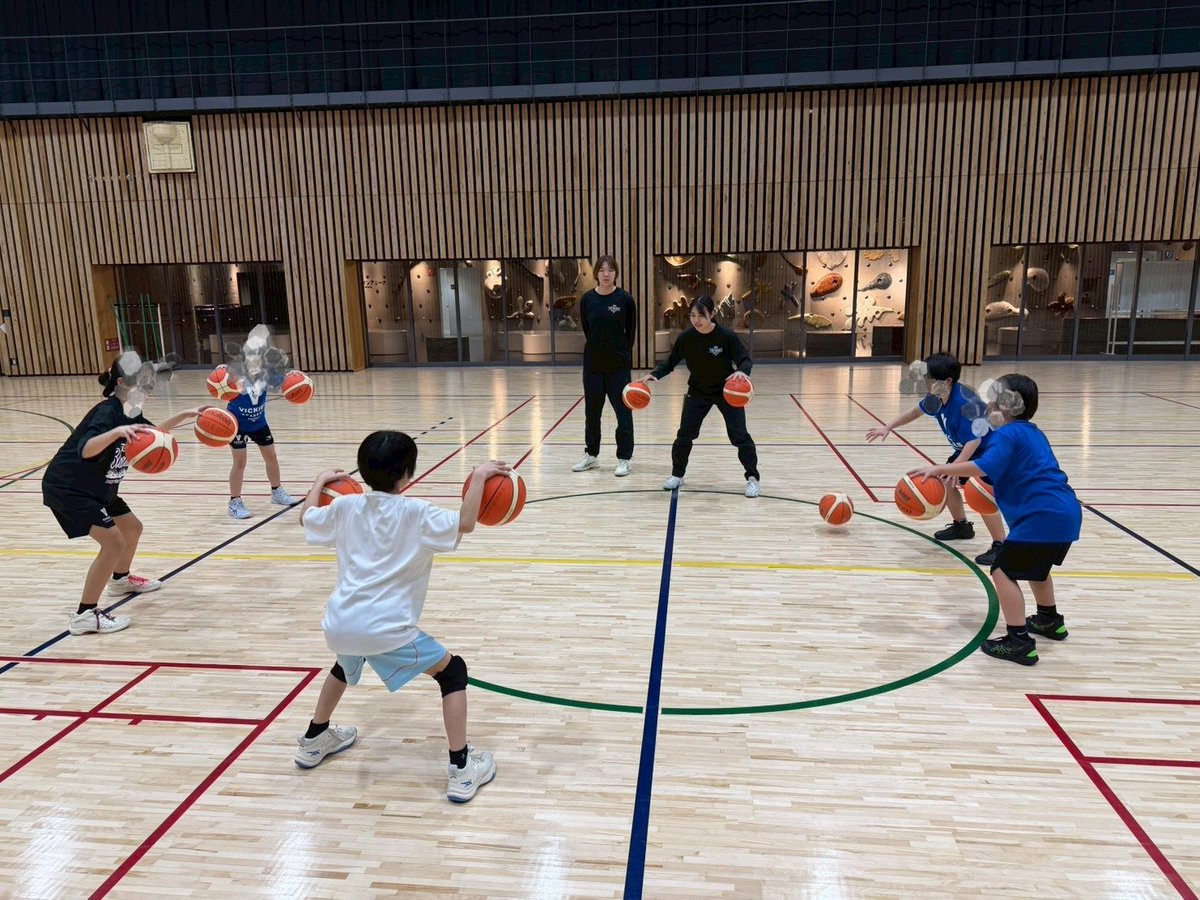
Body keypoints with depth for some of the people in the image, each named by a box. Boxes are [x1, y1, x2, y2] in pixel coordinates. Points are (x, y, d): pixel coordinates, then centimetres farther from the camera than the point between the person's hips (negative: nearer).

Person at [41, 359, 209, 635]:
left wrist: (185, 415, 13)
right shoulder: (107, 412, -25)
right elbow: (86, 449, -43)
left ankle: (121, 579, 46)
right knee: (113, 541, -18)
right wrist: (117, 431, -60)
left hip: (97, 489, 10)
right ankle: (85, 615, -11)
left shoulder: (129, 413, 2)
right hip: (66, 487, -10)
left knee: (133, 528, 20)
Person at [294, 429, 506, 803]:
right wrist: (479, 476, -8)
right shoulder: (414, 513, -7)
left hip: (339, 624, 6)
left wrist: (320, 481, 43)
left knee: (346, 665, 40)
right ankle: (462, 770, 2)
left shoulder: (345, 506, 9)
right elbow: (464, 524, -19)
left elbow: (305, 518, 27)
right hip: (387, 628, -6)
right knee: (453, 671, 9)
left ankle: (314, 740, 54)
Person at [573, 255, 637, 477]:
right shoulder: (587, 299, 0)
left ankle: (624, 458, 12)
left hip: (619, 365, -3)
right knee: (592, 411, 12)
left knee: (623, 411, 1)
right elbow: (587, 330, 8)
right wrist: (598, 349, 5)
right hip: (593, 364, 3)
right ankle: (591, 455, 27)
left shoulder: (625, 299, -6)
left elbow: (631, 332, 1)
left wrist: (623, 354, 2)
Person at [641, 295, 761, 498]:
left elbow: (745, 360, -20)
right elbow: (671, 362, -4)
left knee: (739, 435, -5)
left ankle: (752, 478, 9)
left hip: (727, 391, -3)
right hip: (698, 391, 3)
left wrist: (742, 371, -44)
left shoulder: (726, 336, -22)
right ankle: (677, 475, 22)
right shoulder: (686, 337, -14)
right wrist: (654, 374, -22)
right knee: (684, 434, 4)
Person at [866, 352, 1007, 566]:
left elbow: (975, 439, -38)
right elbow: (916, 411, 12)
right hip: (964, 448, 10)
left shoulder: (964, 402, -35)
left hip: (990, 447, -10)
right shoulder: (936, 398, -10)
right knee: (947, 482, 15)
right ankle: (961, 526, 38)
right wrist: (887, 428, 11)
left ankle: (1000, 546, -17)